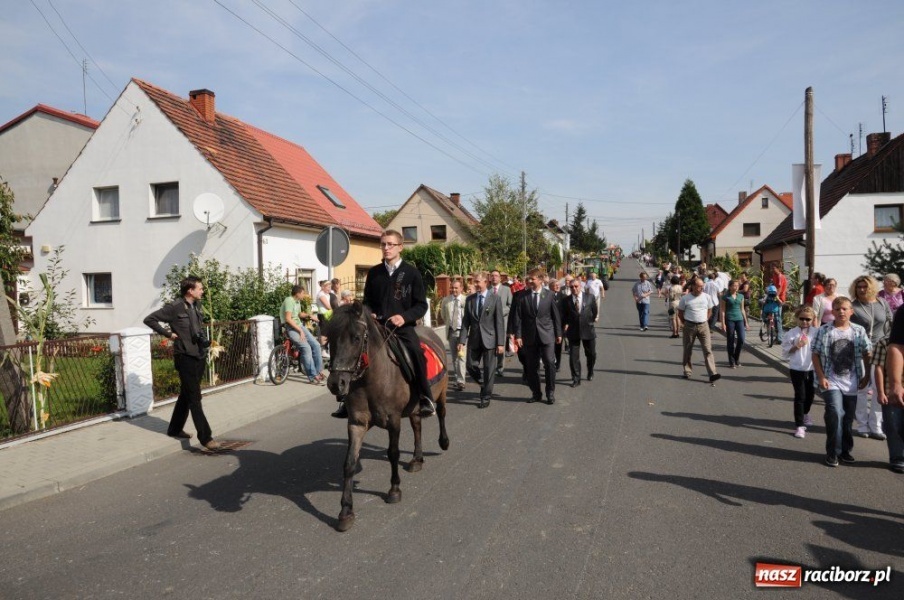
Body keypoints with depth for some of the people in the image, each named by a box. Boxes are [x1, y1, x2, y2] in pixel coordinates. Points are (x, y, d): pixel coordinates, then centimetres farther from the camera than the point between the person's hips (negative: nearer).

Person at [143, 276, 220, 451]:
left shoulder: (197, 305, 10)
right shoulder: (175, 307, -13)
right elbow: (149, 319, -9)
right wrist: (168, 334, -11)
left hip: (200, 356, 8)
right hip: (186, 357, -8)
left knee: (187, 395, 19)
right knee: (194, 397, -7)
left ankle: (175, 429, 34)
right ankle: (205, 437, -6)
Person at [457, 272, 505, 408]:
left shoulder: (495, 298, -4)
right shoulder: (469, 299, 5)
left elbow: (499, 322, -6)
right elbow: (465, 321, 5)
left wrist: (500, 342, -10)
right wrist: (462, 340, -3)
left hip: (489, 339, -3)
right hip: (474, 339, 3)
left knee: (489, 369, 3)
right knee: (471, 366, 3)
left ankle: (485, 397, 17)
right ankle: (485, 385, 30)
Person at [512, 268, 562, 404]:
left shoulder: (549, 295, 1)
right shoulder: (522, 297, 0)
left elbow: (555, 315, 5)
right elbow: (517, 317, -1)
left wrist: (558, 333, 5)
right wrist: (518, 335, -7)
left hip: (547, 335, -1)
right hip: (529, 337, 1)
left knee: (550, 364, -3)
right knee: (531, 367, 6)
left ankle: (550, 393, 11)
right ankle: (536, 393, 20)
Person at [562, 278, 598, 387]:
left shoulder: (589, 297, -2)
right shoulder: (566, 300, -4)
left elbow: (594, 310, 12)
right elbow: (563, 315, 8)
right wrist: (565, 325, 2)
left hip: (588, 330, 1)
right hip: (573, 331, -1)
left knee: (591, 354, 12)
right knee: (573, 356, -2)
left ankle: (590, 372, 39)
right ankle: (576, 379, 9)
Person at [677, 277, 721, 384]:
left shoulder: (707, 297, 2)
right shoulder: (685, 299, -6)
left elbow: (709, 311, 14)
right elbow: (680, 313, 4)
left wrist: (704, 321, 7)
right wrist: (685, 324, 2)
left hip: (703, 326, 1)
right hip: (689, 326, -1)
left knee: (708, 350, -6)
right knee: (687, 350, 9)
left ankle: (712, 374, -10)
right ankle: (687, 371, 23)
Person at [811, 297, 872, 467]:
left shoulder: (859, 331, 1)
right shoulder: (824, 331, -6)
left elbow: (867, 354, 10)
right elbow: (816, 355, -4)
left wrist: (867, 375, 6)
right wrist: (821, 377, -9)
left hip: (851, 383, 3)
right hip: (831, 382, -3)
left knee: (848, 418, 12)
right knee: (835, 414, -16)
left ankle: (845, 450, 29)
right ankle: (833, 453, -3)